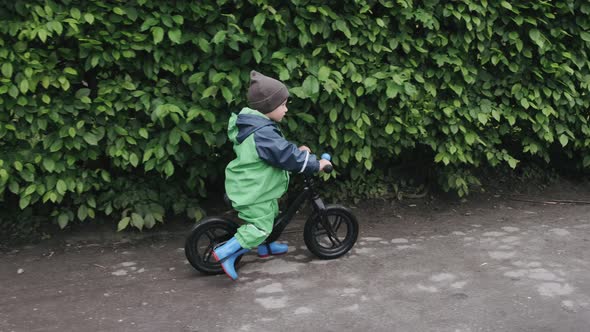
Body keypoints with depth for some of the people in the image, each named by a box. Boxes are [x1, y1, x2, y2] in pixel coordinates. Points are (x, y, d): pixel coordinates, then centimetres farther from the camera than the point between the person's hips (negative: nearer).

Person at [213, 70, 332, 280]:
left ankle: (265, 247, 44)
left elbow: (280, 147, 21)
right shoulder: (263, 133, -28)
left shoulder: (257, 126, 6)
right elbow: (286, 156, -28)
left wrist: (297, 150, 11)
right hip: (252, 192, -11)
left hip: (250, 187, 11)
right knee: (260, 226, -5)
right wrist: (315, 164, -18)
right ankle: (225, 252, -6)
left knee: (270, 214, 26)